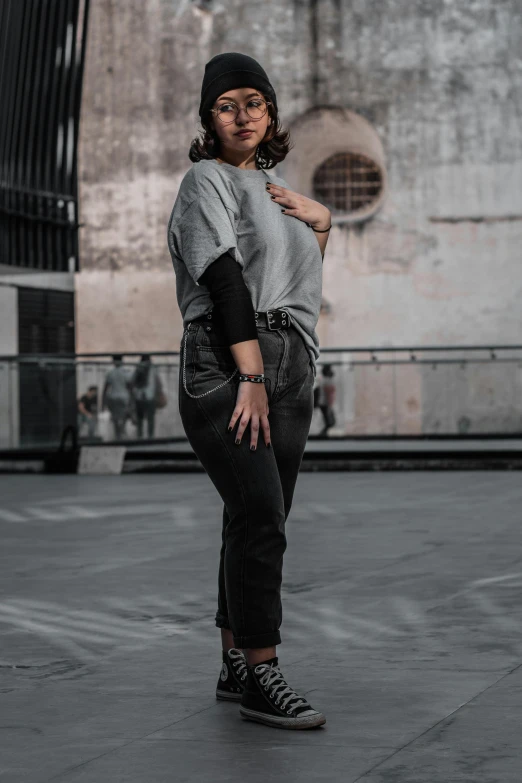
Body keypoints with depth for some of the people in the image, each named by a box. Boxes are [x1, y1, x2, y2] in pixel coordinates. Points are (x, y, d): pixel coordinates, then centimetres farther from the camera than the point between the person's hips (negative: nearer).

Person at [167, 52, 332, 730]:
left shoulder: (274, 186, 22)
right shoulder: (208, 181, -2)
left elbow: (302, 278, 30)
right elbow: (226, 280, -13)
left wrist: (318, 220, 11)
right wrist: (251, 378, -22)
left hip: (291, 363, 8)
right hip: (226, 365, -7)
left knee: (258, 522, 8)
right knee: (260, 519, -16)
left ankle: (235, 666, 16)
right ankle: (262, 678, -14)